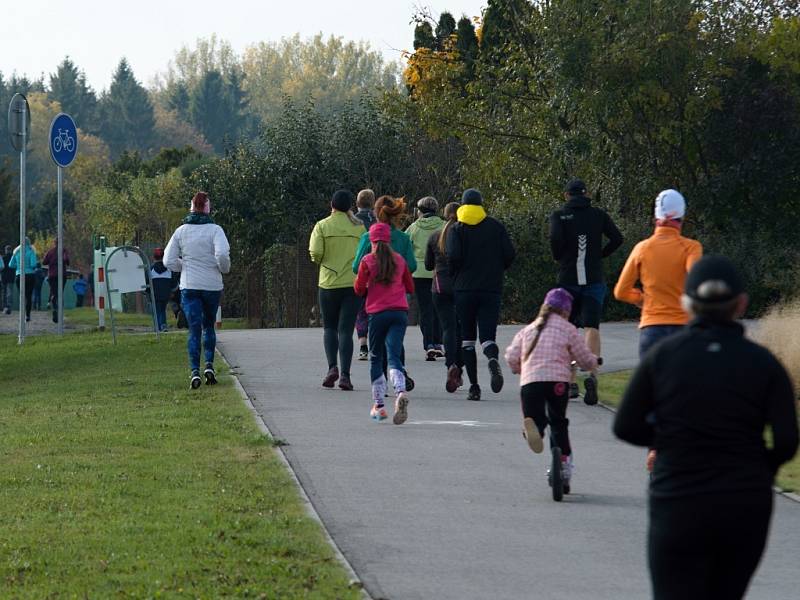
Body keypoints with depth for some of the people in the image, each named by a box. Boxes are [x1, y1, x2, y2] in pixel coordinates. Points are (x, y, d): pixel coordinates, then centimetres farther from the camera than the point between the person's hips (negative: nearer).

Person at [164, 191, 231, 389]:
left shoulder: (181, 231, 2)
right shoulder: (214, 230, -6)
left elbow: (169, 261, 1)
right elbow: (222, 254, -21)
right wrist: (225, 268, -1)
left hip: (189, 286, 1)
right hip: (212, 286, -1)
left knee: (194, 329, -1)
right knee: (208, 325, 17)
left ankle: (194, 371, -14)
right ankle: (209, 364, 3)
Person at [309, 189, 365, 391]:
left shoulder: (322, 226, -2)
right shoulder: (359, 227, 0)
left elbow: (315, 253, -10)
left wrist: (321, 261, 11)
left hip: (329, 283, 0)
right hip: (353, 283, 0)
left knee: (329, 327, 16)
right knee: (346, 330, 1)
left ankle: (332, 367, -2)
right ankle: (345, 375, -9)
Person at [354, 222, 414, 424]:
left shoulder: (368, 261, -1)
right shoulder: (399, 260, 8)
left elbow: (359, 289, 0)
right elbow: (410, 288, 15)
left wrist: (364, 282, 21)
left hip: (377, 313, -2)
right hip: (400, 312, 2)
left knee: (376, 357, 12)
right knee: (394, 356, -6)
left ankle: (378, 405, 11)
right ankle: (400, 392, -35)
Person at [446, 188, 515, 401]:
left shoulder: (456, 229, -1)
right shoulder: (496, 227, 6)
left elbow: (453, 256, -13)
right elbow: (509, 255, 1)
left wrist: (455, 275, 7)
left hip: (464, 289, -1)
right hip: (492, 289, 1)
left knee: (467, 339, 8)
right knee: (488, 337, 0)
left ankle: (474, 386, 1)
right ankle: (493, 359, -34)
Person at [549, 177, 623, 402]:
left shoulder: (559, 215, 0)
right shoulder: (599, 215, 5)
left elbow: (555, 238, -17)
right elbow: (617, 238, -4)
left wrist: (559, 257, 2)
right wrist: (599, 255, 10)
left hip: (568, 280, 0)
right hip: (594, 280, 0)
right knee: (592, 327, -6)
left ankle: (570, 382, 11)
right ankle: (591, 374, -29)